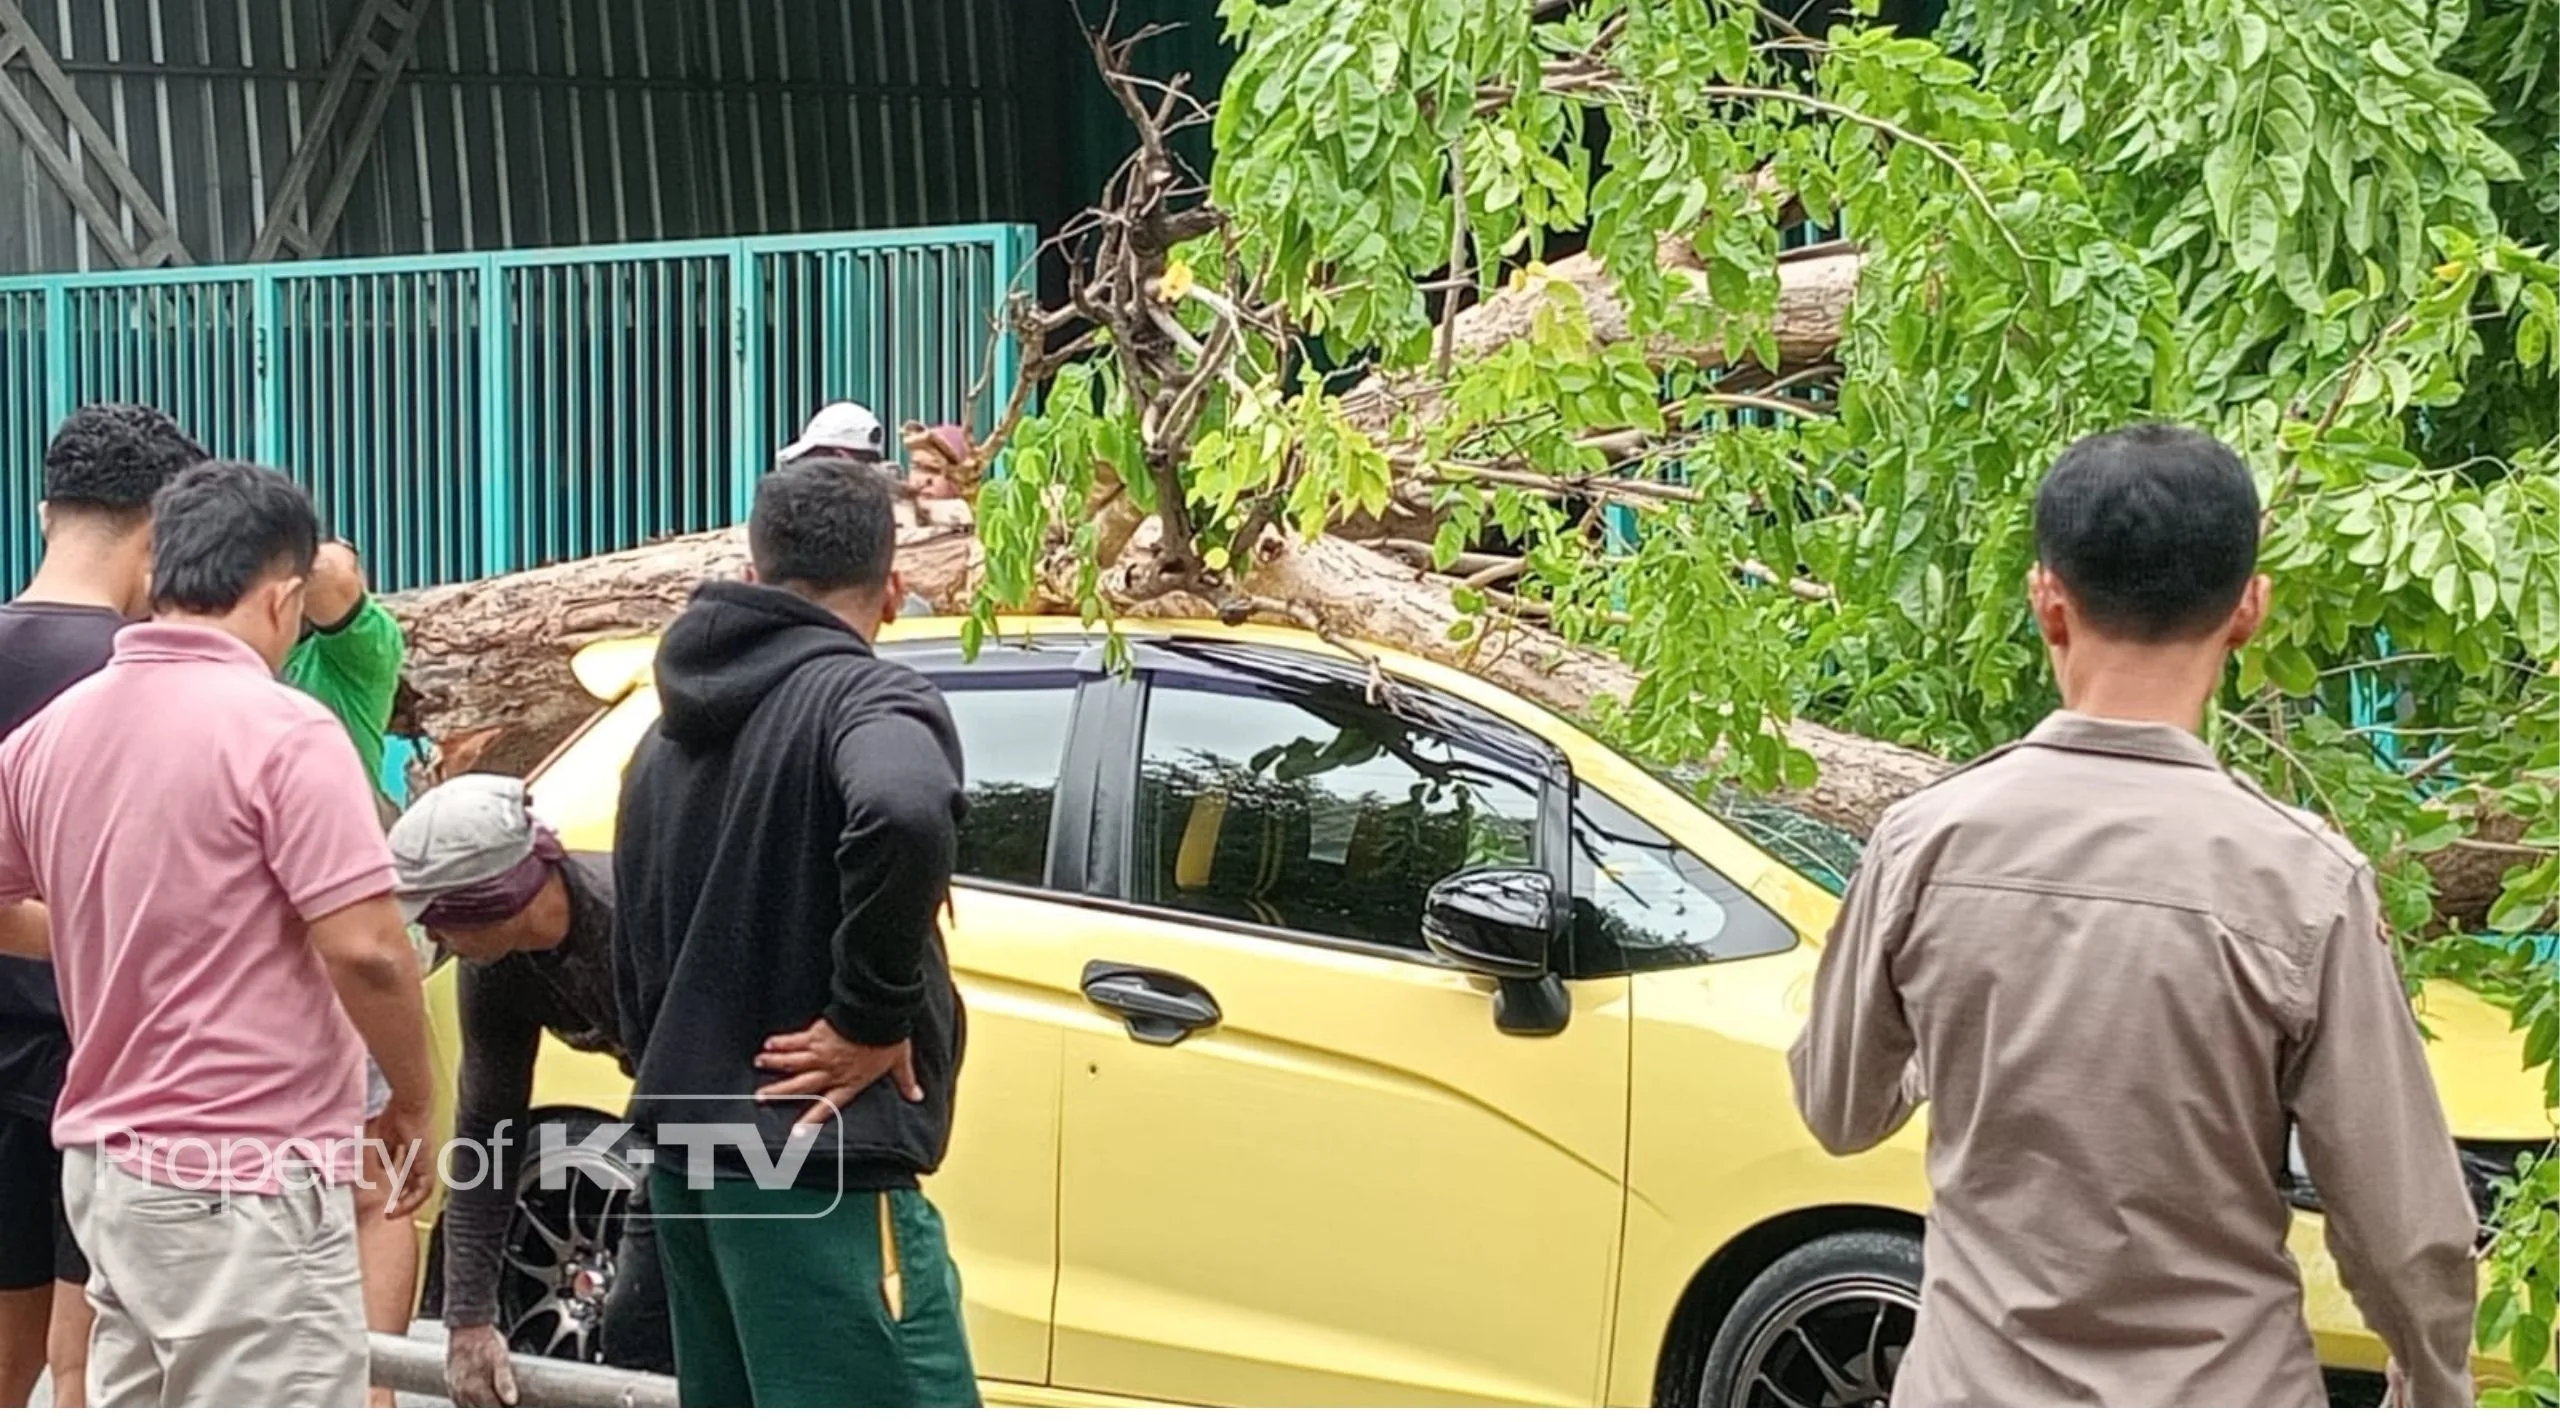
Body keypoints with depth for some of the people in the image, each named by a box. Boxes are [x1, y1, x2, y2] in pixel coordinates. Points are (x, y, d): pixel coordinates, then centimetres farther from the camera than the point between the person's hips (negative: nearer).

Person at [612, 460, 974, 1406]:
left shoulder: (670, 734, 17)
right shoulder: (864, 697, -10)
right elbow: (905, 812, -34)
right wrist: (871, 1019, -22)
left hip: (687, 1157, 9)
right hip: (823, 1168, -9)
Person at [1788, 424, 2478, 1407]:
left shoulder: (1924, 843, -7)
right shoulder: (2302, 885, -15)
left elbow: (1840, 1109, 10)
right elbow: (2405, 1230, -8)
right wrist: (2437, 1395, 10)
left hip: (1978, 1392, 3)